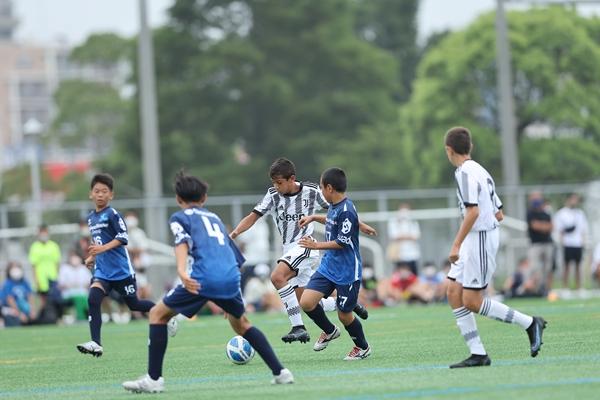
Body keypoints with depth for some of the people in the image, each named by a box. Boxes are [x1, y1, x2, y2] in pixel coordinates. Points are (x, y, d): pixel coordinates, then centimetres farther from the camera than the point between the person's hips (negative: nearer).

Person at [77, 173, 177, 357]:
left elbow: (123, 237, -21)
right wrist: (92, 256, 16)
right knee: (93, 299, -17)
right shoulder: (91, 217, 12)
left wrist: (103, 248, -31)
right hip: (102, 270, 6)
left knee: (133, 304, 8)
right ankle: (96, 344, -21)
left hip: (121, 269, -6)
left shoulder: (112, 214, -11)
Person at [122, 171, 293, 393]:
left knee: (158, 314, 11)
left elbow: (183, 242, -7)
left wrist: (181, 271, -24)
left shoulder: (180, 217, 15)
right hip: (231, 277, 5)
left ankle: (154, 379, 2)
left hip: (204, 278, -5)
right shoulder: (214, 217, 32)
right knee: (241, 323, 30)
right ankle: (280, 372, 21)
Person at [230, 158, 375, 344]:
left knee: (277, 277, -29)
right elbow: (253, 216, -4)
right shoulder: (273, 195, 0)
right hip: (289, 250, 6)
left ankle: (298, 327, -28)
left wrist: (360, 225, 14)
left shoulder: (311, 192, -6)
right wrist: (234, 233, -22)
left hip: (305, 246, -6)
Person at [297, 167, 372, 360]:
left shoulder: (346, 211, -21)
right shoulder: (334, 207, 7)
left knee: (344, 314, 4)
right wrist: (314, 218, 25)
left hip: (347, 272, -8)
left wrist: (316, 245, -16)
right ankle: (329, 331, 20)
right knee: (306, 302, -5)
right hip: (328, 267, 8)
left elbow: (342, 243, -21)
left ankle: (363, 347, 28)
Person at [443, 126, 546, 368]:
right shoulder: (480, 171, 15)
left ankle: (530, 323, 0)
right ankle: (478, 354, 2)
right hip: (474, 241, 10)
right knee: (454, 292, 5)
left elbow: (473, 212, -24)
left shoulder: (465, 172, -14)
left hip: (480, 239, -10)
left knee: (471, 301, -7)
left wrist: (457, 244, -24)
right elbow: (498, 214, 17)